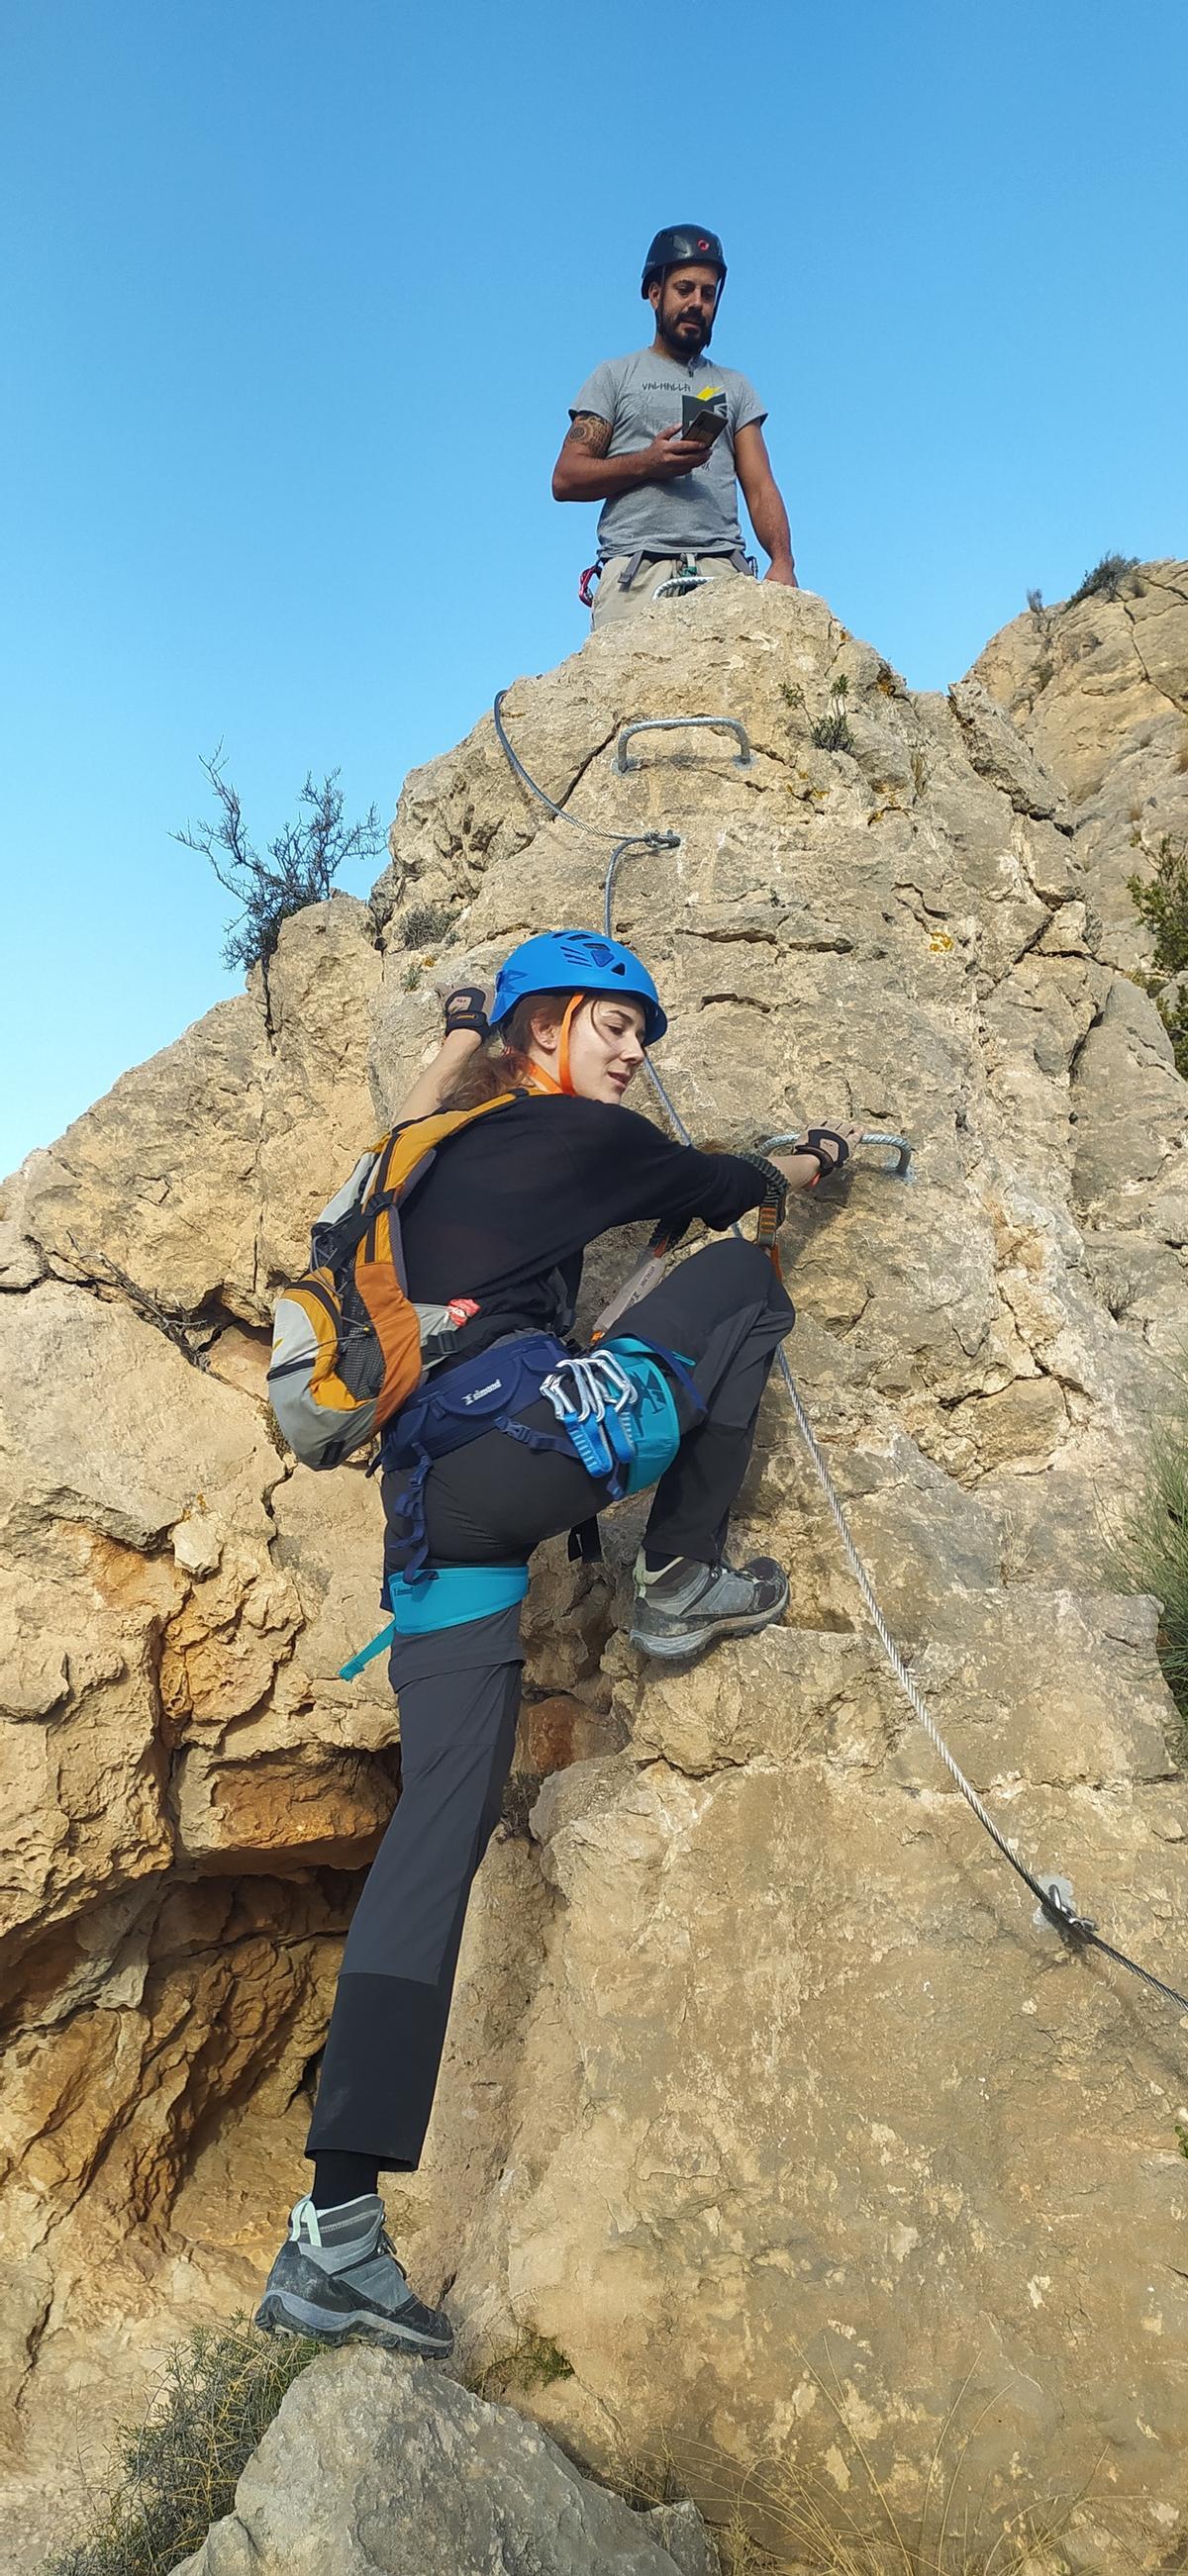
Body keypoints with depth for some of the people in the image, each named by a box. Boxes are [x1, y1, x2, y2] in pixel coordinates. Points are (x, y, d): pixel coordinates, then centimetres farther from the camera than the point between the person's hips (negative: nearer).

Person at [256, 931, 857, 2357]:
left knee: (443, 1810, 3)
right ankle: (680, 1583, 9)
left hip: (426, 1492, 8)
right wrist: (814, 1158, 46)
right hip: (525, 1431, -7)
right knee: (740, 1279, 12)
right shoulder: (589, 1139, 8)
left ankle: (335, 2229, 0)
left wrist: (458, 1024, 64)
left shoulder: (434, 1147, 25)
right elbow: (739, 1187, 24)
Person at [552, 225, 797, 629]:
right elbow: (564, 479, 9)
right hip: (635, 573, -2)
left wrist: (782, 561, -3)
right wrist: (646, 463, -6)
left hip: (723, 572, 2)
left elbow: (760, 487, 17)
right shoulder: (615, 376, 20)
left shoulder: (734, 387, 28)